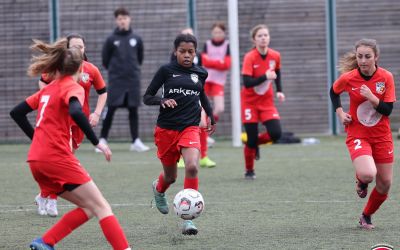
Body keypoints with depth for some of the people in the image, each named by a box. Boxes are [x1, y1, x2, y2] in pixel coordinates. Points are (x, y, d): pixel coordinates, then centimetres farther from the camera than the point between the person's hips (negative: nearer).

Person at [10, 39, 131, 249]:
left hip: (37, 160, 8)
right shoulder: (73, 88, -5)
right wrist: (97, 142, -21)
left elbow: (16, 112, 21)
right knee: (101, 207, -7)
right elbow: (76, 112, -26)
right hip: (57, 157, -8)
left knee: (88, 208, 12)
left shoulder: (48, 89, 18)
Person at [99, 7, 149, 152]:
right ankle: (103, 140, 1)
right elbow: (105, 59, 5)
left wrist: (134, 69, 11)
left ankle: (136, 141, 7)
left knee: (133, 110, 4)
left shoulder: (136, 39, 5)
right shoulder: (111, 40, -1)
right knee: (110, 110, -5)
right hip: (116, 80, -2)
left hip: (133, 80, 2)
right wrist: (113, 70, 9)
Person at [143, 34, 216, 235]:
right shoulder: (166, 70, -3)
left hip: (190, 128, 1)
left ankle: (187, 219, -18)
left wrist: (211, 116, 28)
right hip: (166, 128, -1)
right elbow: (147, 97, -1)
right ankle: (159, 189, 52)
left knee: (192, 167, -24)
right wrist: (162, 101, -20)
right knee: (170, 176, 12)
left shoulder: (200, 73, 6)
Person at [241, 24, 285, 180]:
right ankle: (249, 171, 17)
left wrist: (279, 91, 7)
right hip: (250, 101, -4)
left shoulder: (275, 56, -5)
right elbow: (247, 83, -26)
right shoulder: (250, 57, -18)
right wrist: (265, 77, -36)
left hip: (267, 101, 4)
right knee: (251, 138, -4)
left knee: (276, 133, -13)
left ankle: (256, 143, 20)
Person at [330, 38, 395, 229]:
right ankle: (361, 181, 11)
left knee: (385, 184, 6)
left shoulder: (386, 77, -9)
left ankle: (366, 217, 31)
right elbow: (334, 92, 12)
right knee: (368, 174, -28)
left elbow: (388, 110, -11)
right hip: (357, 135, -2)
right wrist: (340, 113, -1)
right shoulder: (348, 78, -10)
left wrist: (372, 97, -27)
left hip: (382, 136, 2)